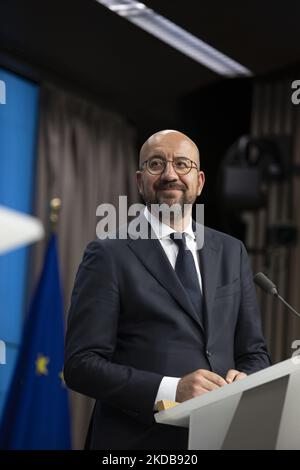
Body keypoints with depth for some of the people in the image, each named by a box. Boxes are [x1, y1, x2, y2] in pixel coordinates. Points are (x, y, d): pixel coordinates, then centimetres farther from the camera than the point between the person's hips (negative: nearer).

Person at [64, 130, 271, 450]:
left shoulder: (231, 252, 11)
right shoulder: (108, 256, -3)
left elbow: (254, 352, 15)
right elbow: (81, 364, -8)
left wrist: (244, 379, -7)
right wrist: (170, 390, -19)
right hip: (139, 439, -4)